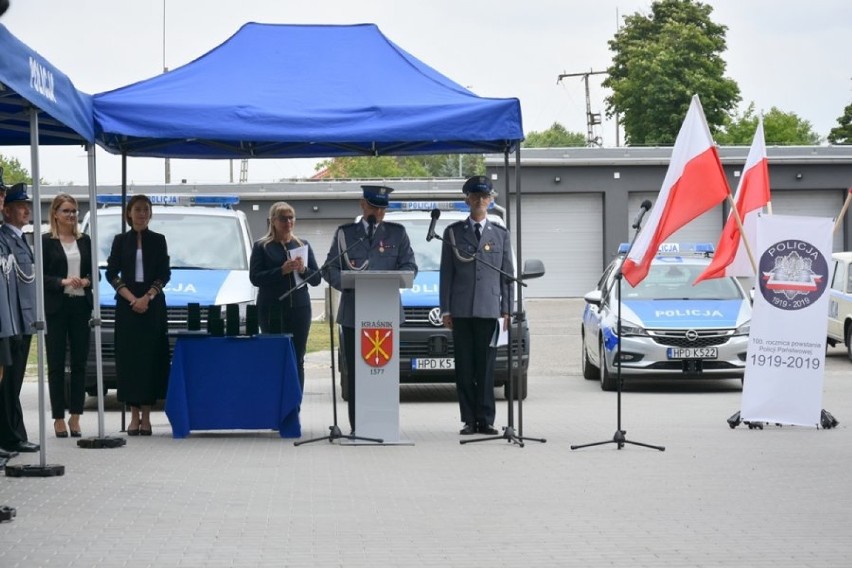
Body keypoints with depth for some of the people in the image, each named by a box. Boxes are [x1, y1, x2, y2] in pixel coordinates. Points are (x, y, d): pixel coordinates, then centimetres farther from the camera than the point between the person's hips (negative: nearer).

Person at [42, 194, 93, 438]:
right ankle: (59, 418, 4)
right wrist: (63, 282, -18)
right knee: (56, 364, 1)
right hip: (56, 308, -4)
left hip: (80, 306, 4)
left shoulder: (84, 241, 11)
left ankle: (75, 416, 12)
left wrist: (86, 281, -7)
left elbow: (94, 271, 13)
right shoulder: (46, 241, -1)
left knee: (80, 363, 4)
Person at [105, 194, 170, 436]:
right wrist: (131, 298, -10)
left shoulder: (158, 241, 8)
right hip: (127, 306, 0)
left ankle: (146, 416, 0)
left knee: (152, 358, -3)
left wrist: (147, 297, -11)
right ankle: (134, 416, 2)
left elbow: (165, 274, 2)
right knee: (129, 358, -2)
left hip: (153, 305, 0)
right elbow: (111, 273, 2)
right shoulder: (121, 241, 8)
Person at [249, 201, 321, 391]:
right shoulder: (262, 246, 4)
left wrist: (303, 270, -9)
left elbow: (317, 279, 12)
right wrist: (282, 270, -17)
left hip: (299, 308, 3)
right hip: (271, 310, -3)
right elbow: (255, 277, -6)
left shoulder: (303, 245, 14)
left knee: (297, 360, 2)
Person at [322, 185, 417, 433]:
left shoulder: (397, 233, 13)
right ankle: (358, 427, 0)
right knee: (355, 371, -1)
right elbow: (329, 269, 8)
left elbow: (410, 266, 7)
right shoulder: (344, 233, 13)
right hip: (353, 313, 0)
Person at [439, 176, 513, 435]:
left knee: (486, 367, -2)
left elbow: (507, 274, 10)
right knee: (464, 367, 0)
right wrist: (446, 309, 1)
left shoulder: (500, 233, 11)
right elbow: (446, 273, 8)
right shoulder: (453, 232, 10)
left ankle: (486, 420, 2)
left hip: (489, 309, 0)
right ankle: (470, 420, 4)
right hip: (461, 310, 0)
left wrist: (506, 310, 2)